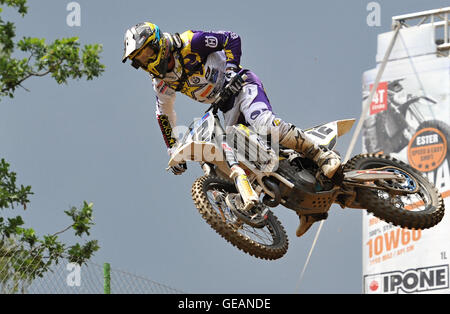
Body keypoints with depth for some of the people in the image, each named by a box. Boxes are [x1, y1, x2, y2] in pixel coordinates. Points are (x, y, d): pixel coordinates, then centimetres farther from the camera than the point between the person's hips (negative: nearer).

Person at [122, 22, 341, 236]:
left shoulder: (189, 43, -17)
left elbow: (231, 39, -11)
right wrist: (173, 151, 12)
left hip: (241, 86, -7)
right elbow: (164, 115, 16)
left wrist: (231, 69, -23)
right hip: (227, 107, 7)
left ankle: (322, 155, -27)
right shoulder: (161, 83, 3)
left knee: (266, 126, -33)